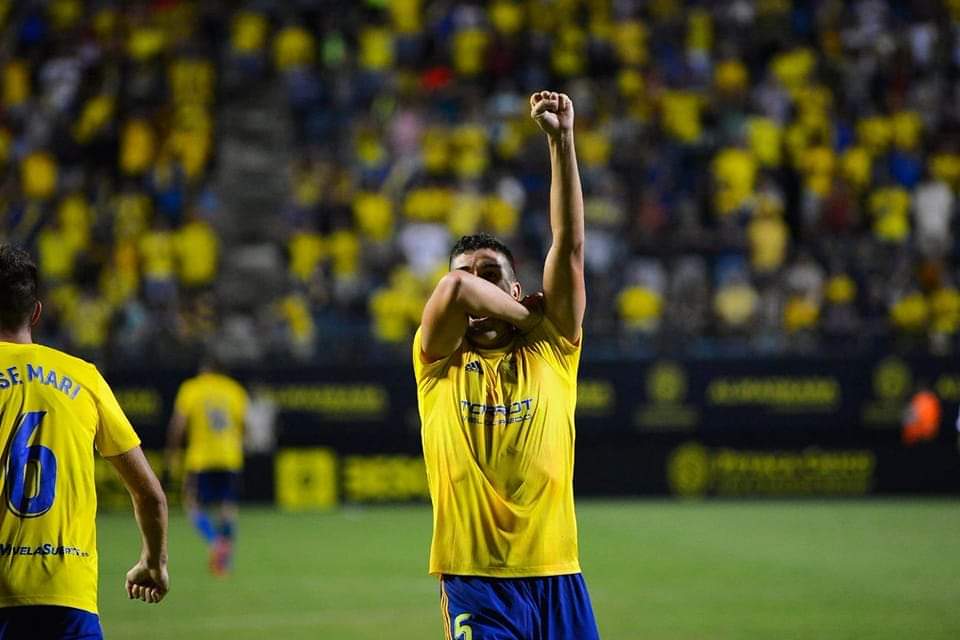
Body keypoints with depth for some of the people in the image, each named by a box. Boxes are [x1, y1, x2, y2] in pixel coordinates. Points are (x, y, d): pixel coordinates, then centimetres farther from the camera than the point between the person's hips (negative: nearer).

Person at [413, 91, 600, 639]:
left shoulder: (550, 352, 11)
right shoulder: (440, 363, 7)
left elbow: (570, 245, 3)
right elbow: (453, 287, -13)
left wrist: (562, 141, -3)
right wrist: (528, 316, 2)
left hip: (555, 573, 2)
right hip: (474, 577, -2)